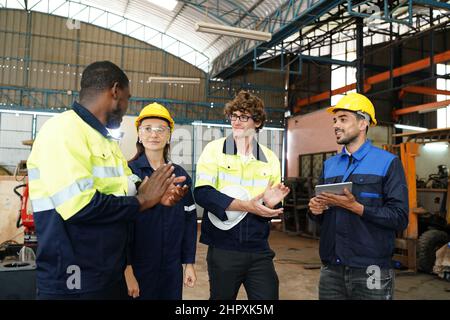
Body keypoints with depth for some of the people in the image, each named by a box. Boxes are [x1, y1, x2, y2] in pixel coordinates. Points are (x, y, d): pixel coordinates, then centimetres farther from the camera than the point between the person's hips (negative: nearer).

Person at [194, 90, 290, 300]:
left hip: (259, 251, 3)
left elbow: (273, 208, 11)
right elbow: (202, 193, -15)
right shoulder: (214, 150, -2)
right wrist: (245, 206, -23)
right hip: (222, 249, -2)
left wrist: (270, 204, -13)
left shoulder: (270, 158, 8)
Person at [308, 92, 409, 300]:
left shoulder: (388, 162, -4)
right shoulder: (329, 165, 12)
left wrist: (355, 207, -21)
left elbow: (400, 218, -13)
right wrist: (316, 209, -3)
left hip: (370, 271, -4)